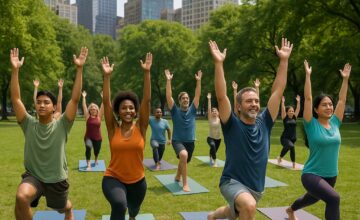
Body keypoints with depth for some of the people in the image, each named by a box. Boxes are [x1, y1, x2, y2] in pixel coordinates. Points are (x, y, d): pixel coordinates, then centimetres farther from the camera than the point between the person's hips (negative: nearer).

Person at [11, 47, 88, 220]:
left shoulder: (61, 125, -14)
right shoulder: (29, 125, -9)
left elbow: (75, 99, -23)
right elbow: (15, 99, -16)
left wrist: (79, 69, -29)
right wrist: (15, 70, -23)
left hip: (57, 178, 0)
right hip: (33, 176, 0)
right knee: (21, 197, -32)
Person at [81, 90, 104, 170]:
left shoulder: (99, 116, 0)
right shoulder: (87, 117, -1)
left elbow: (102, 107, -6)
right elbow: (84, 106, -3)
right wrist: (84, 97, -7)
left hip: (98, 138, 2)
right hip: (88, 137, -2)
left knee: (96, 151, 16)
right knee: (88, 147, -29)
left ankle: (96, 160, 52)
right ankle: (88, 165, -26)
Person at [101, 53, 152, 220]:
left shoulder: (140, 128, -9)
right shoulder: (113, 129, -9)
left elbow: (146, 100, -17)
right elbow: (106, 102, -17)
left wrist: (147, 72, -23)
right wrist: (106, 76, -24)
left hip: (137, 180, 2)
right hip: (113, 178, -2)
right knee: (119, 205, -34)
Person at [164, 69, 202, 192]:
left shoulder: (192, 110, 0)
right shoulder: (175, 111, -6)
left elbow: (197, 95, -5)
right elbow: (168, 96, -15)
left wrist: (198, 81, -10)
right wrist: (168, 80, -20)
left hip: (190, 141, 4)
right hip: (177, 140, -4)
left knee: (183, 161, 21)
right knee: (183, 155, -33)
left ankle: (177, 177, 52)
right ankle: (185, 183, -25)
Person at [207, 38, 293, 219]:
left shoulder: (264, 123, -3)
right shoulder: (232, 124, -14)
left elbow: (277, 91, -6)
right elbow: (221, 96, -27)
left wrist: (284, 60, -9)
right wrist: (218, 63, -32)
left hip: (256, 187, 6)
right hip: (232, 182, -5)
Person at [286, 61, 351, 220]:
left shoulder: (335, 123, 0)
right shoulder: (312, 125, -14)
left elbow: (342, 100, 5)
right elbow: (308, 98, -19)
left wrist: (345, 79, 5)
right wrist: (308, 75, -18)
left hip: (331, 175, 6)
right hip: (312, 175, -6)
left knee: (311, 199, 29)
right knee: (334, 199, -33)